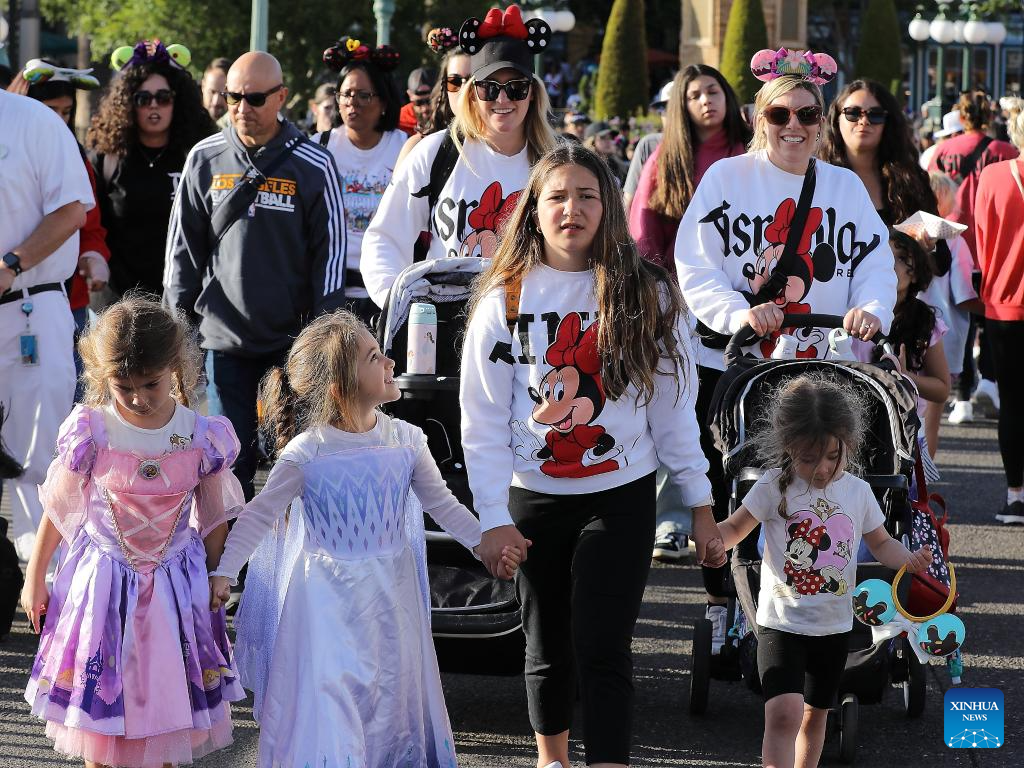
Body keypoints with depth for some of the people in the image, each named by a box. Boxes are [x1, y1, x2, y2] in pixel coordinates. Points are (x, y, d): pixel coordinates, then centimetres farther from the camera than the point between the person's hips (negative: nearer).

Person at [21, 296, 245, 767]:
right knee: (101, 695, 8)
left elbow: (213, 522, 1)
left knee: (167, 700, 11)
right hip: (103, 584, -1)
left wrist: (216, 585, 8)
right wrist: (34, 579, 7)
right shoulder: (91, 433, -15)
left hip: (175, 585, 1)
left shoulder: (201, 437, -12)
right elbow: (57, 511, -1)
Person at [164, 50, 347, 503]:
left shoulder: (313, 166, -3)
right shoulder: (205, 159, 5)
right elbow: (184, 244, 11)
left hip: (294, 339, -2)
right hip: (224, 335, 2)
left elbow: (330, 252, -1)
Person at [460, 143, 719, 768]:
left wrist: (701, 505, 2)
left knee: (602, 650, -11)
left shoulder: (647, 296, -2)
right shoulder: (505, 299, -2)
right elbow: (483, 421, -4)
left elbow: (673, 409, 3)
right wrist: (494, 519, -11)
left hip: (621, 498, -1)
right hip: (534, 499, 2)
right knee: (549, 647, 14)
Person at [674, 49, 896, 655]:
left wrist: (871, 308, -18)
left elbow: (875, 264, 4)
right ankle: (722, 603, 17)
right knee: (726, 491, 3)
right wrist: (740, 311, -23)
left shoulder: (846, 187, 11)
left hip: (821, 370, 2)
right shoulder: (726, 178, 3)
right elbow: (696, 268, -5)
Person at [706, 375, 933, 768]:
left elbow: (881, 543, 14)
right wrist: (714, 541, -24)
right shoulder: (775, 487, -9)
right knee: (784, 713, -20)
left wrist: (909, 559, -7)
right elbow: (735, 527, -1)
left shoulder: (858, 492, 1)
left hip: (833, 626, 4)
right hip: (782, 622, -4)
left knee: (815, 716, 18)